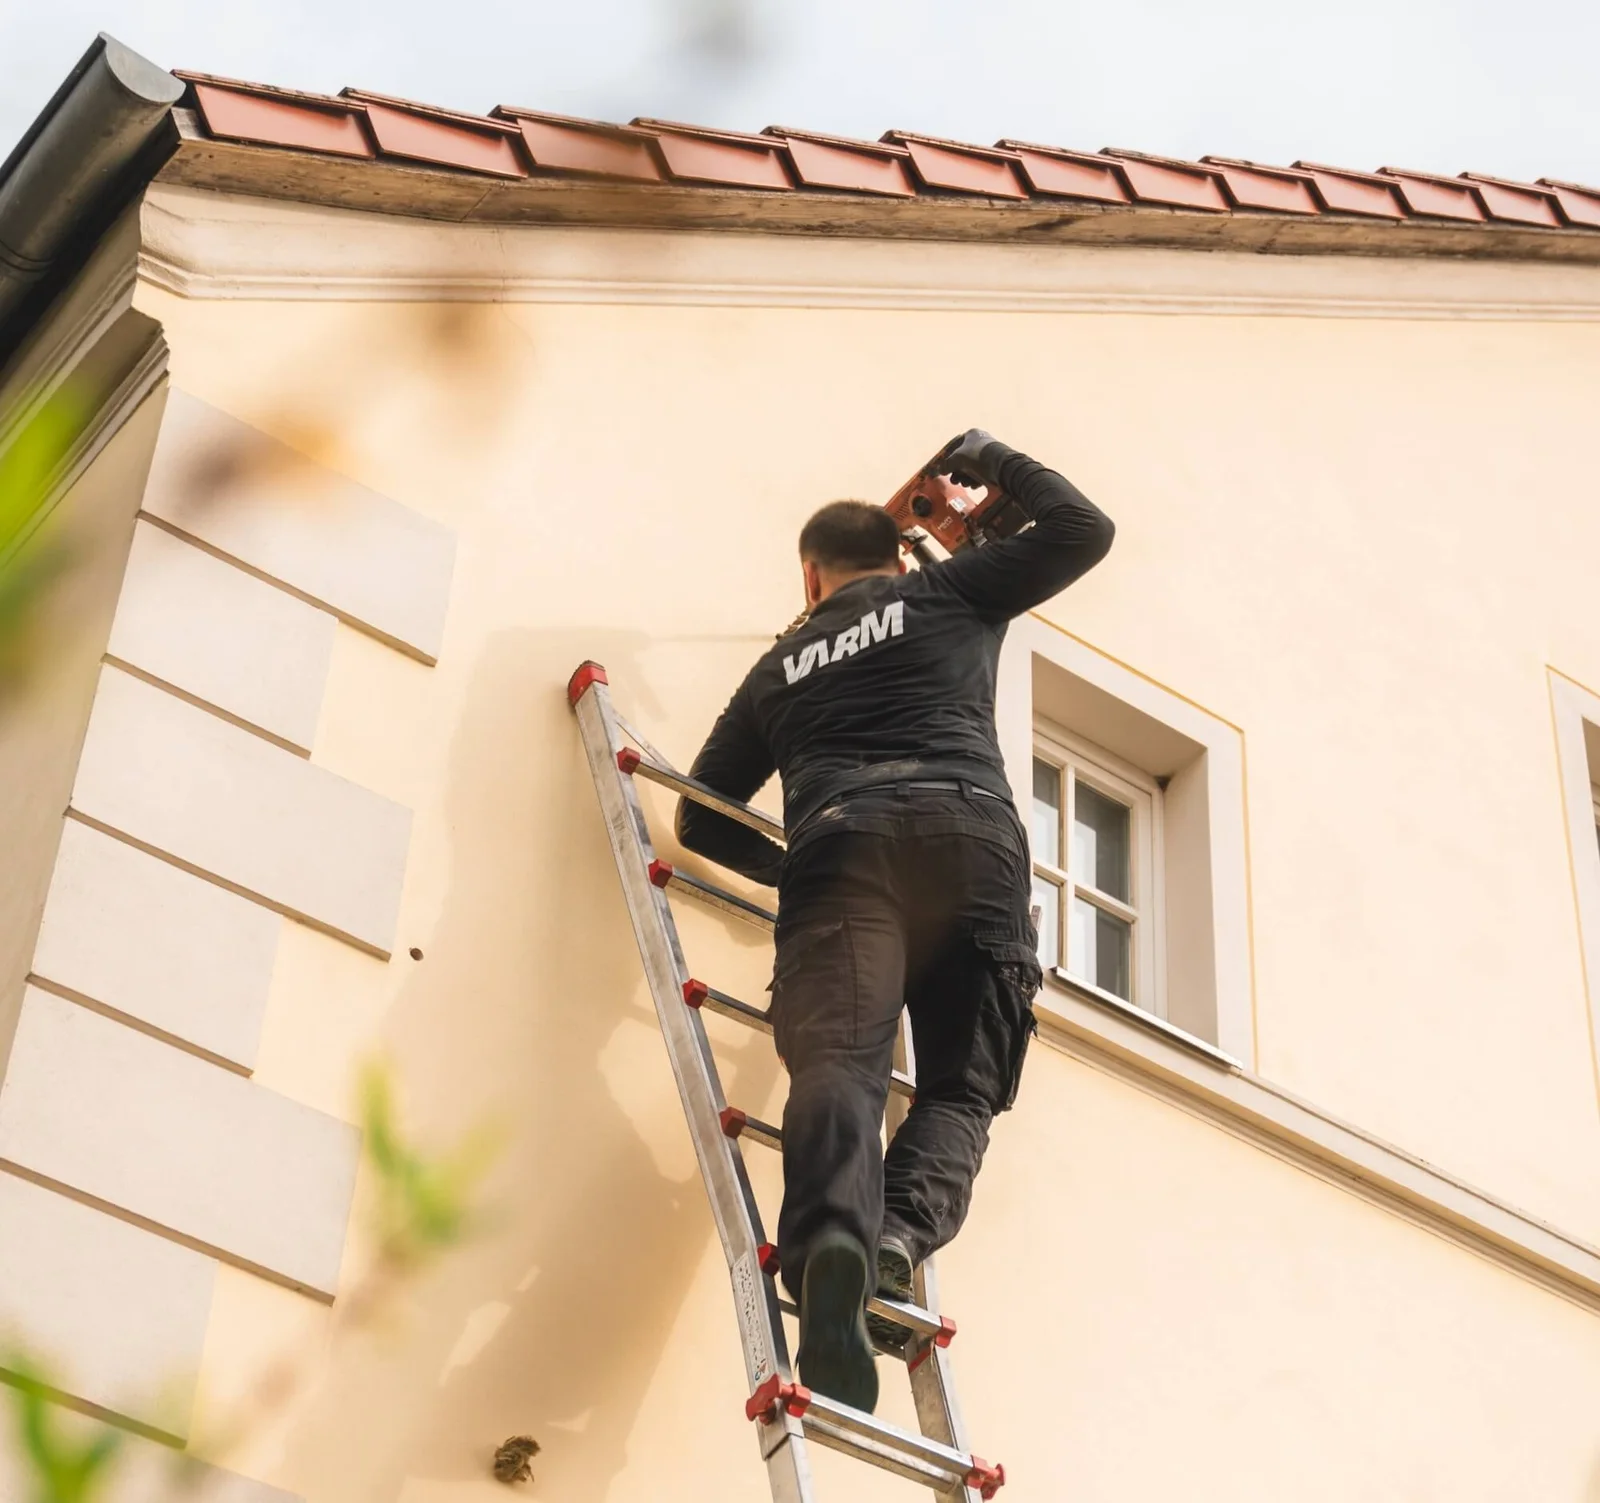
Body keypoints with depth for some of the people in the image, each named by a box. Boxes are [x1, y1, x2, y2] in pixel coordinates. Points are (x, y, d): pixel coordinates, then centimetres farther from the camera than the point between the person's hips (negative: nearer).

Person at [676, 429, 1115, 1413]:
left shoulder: (781, 666, 33)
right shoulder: (950, 595, 28)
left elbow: (703, 818, 35)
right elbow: (1085, 529, 32)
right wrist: (995, 463, 47)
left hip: (840, 846, 1)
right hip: (972, 834, 0)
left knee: (839, 1063, -17)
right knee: (961, 1086, 1)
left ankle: (833, 1235, -49)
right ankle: (902, 1235, -30)